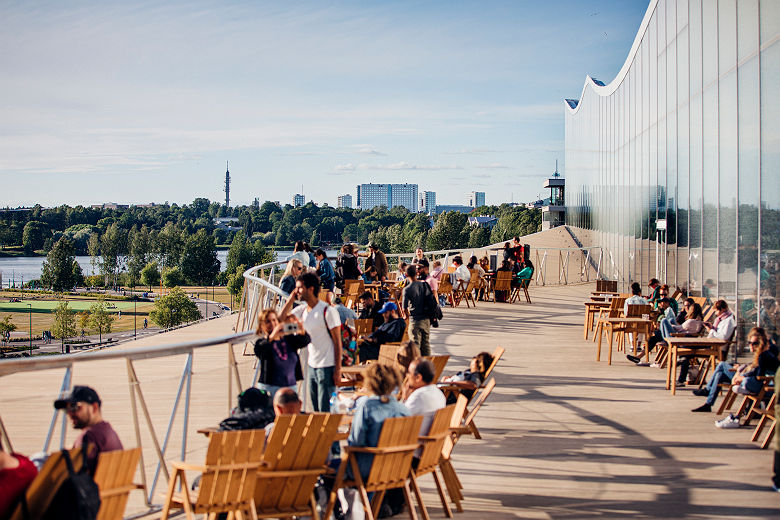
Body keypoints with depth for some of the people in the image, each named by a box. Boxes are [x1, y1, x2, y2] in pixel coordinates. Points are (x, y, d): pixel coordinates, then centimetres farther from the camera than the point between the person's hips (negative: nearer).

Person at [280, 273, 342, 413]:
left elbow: (337, 342, -12)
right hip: (311, 366, 7)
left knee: (325, 410, -6)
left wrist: (338, 370, -16)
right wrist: (292, 298, -1)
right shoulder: (302, 310, 8)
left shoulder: (328, 311, -13)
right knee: (316, 410, 11)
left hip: (327, 367, -7)